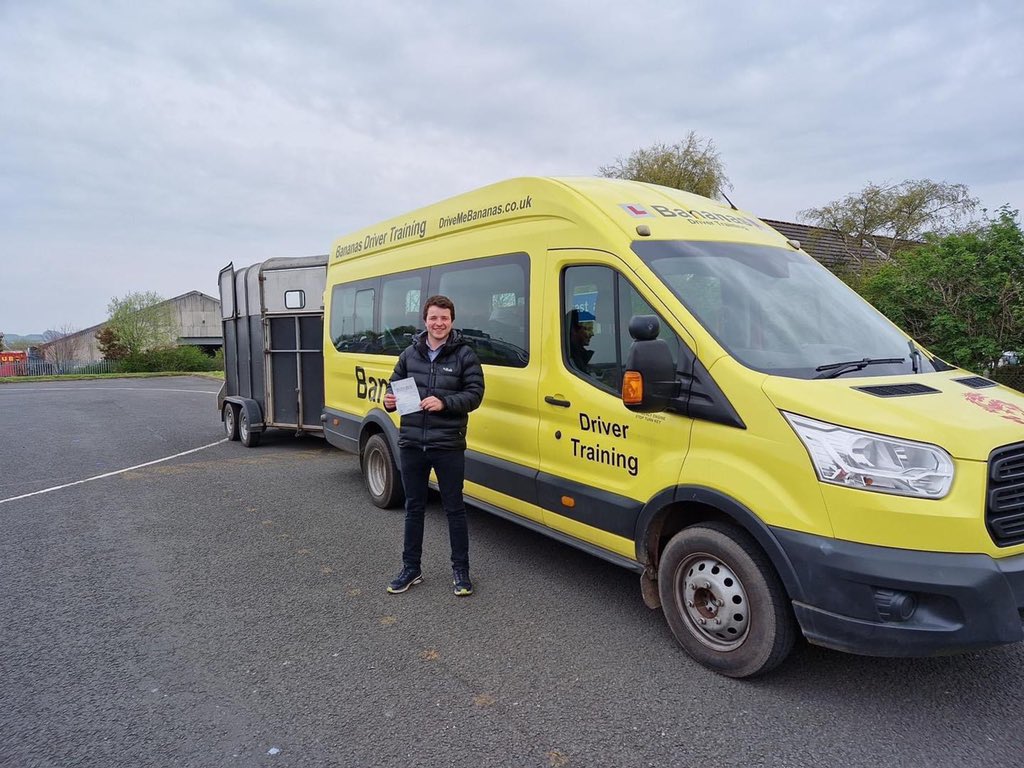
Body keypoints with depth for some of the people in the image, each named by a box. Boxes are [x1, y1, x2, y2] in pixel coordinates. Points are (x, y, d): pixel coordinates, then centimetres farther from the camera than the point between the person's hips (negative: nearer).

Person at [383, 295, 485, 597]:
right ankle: (411, 569, 28)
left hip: (448, 446, -3)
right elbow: (395, 386, 16)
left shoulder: (464, 354, -3)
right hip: (411, 444, 4)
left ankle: (460, 570, 21)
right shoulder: (409, 354, 8)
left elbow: (475, 394, -8)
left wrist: (444, 403, -22)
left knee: (454, 508, 7)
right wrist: (389, 401, -7)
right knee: (414, 507, 14)